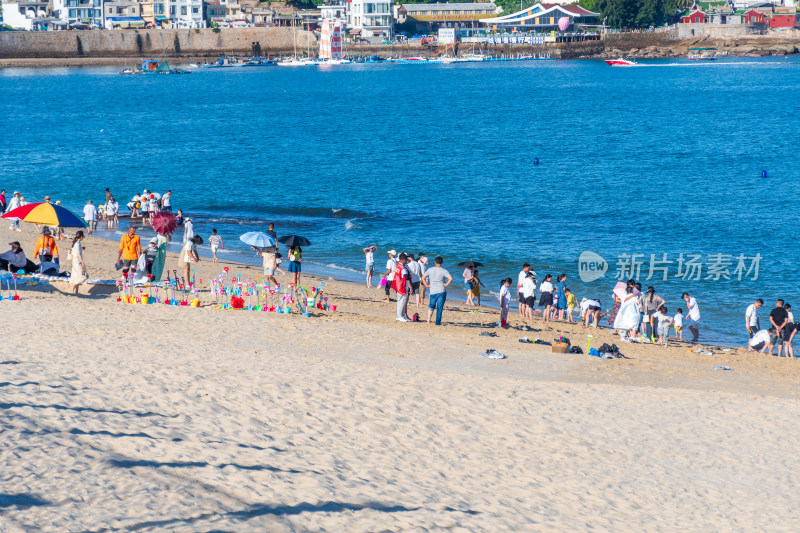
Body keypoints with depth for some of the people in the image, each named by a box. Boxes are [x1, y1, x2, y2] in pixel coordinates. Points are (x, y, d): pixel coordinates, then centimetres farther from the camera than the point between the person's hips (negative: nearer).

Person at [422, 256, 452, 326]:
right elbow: (451, 278, -17)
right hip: (441, 291, -3)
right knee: (440, 307, 2)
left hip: (432, 291, 3)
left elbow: (423, 278, 8)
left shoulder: (430, 270, 3)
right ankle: (438, 323, 2)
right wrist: (446, 284, -6)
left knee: (431, 306, 20)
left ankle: (428, 320, 14)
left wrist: (427, 285, 11)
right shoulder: (443, 271, -6)